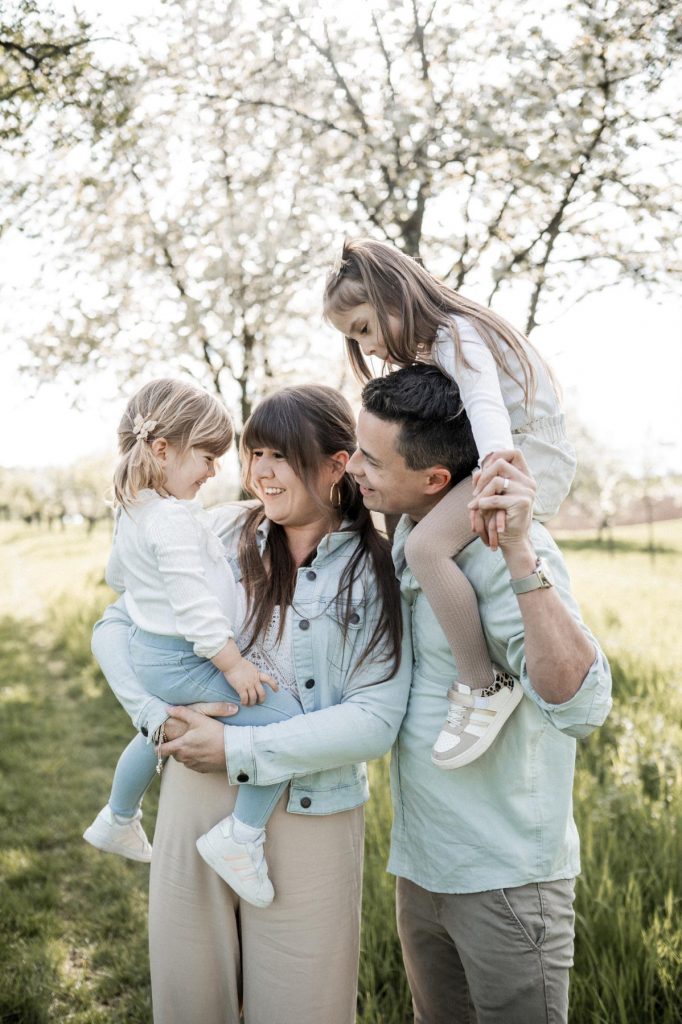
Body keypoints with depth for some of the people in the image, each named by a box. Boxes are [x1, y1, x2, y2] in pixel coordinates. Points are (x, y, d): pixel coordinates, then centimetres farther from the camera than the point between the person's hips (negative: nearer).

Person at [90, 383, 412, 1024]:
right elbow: (116, 626, 4)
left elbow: (375, 720, -15)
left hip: (307, 820, -2)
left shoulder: (374, 574, -8)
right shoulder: (218, 535, -1)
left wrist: (239, 751, -17)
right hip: (193, 797, 3)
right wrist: (159, 713, -12)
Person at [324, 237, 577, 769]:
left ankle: (485, 684, -20)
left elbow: (485, 403, -33)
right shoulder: (437, 345, 17)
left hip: (529, 459, -11)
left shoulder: (458, 336, -14)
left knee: (425, 545, -30)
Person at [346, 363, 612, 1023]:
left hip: (506, 876, -8)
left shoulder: (503, 549, -22)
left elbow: (579, 706, -34)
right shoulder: (407, 535, 3)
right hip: (419, 864, 8)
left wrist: (518, 554, -41)